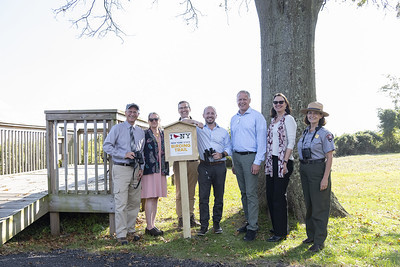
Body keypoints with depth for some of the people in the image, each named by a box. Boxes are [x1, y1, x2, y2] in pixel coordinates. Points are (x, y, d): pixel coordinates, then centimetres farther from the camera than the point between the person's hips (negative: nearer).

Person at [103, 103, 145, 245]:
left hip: (135, 170, 5)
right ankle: (121, 235, 4)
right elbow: (106, 146, -7)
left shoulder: (140, 132, 14)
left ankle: (130, 230, 26)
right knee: (121, 203, -6)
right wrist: (124, 154, -15)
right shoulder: (117, 128, -1)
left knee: (135, 202, 11)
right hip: (121, 169, -5)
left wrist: (141, 168, 6)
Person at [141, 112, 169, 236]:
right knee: (149, 198, -5)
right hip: (149, 169, -5)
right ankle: (149, 227, 1)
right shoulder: (144, 134, 0)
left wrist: (166, 168, 10)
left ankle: (152, 225, 16)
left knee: (156, 198, 9)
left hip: (161, 169, 5)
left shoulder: (163, 134, 15)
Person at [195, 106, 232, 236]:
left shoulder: (223, 132, 12)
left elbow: (229, 148, 10)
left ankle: (216, 223, 16)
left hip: (219, 166, 1)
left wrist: (222, 154, -10)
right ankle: (204, 225, 3)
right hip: (204, 166, -1)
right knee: (203, 196, -3)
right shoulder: (198, 130, 9)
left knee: (219, 196, 5)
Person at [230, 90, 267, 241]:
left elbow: (261, 140, -9)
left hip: (250, 156, -6)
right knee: (243, 192, 12)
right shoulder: (234, 119, 16)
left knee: (251, 193, -7)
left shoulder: (257, 116, -4)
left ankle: (252, 227, -1)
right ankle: (249, 221, 22)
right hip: (237, 157, 7)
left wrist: (257, 162, -15)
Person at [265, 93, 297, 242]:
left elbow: (291, 143, -12)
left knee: (279, 196, -4)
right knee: (270, 195, 10)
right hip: (271, 162, 8)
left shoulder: (288, 119, -6)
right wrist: (267, 161, 13)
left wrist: (284, 162, -18)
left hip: (283, 161, -8)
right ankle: (276, 227, 24)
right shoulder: (273, 120, 17)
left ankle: (281, 232, 6)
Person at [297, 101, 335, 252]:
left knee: (319, 206, -1)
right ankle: (311, 235, 27)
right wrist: (303, 170, 13)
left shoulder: (325, 134, -8)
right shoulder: (305, 132, 11)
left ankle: (319, 241, 8)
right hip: (304, 169, 7)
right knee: (309, 204, 14)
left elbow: (329, 157, -11)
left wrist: (325, 178, -17)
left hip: (318, 170, -7)